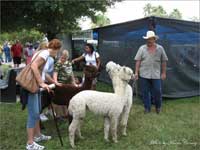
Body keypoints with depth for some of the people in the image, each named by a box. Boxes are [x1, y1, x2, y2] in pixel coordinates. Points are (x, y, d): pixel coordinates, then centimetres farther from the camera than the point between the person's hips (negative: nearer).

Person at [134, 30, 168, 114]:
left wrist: (163, 73, 4)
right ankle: (147, 108, 22)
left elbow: (164, 61, 7)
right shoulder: (142, 48, 1)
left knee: (157, 91, 2)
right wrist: (136, 72, -5)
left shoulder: (160, 48, 4)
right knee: (145, 92, 6)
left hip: (156, 74, 0)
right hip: (144, 74, 0)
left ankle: (158, 107, 27)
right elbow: (138, 61, 0)